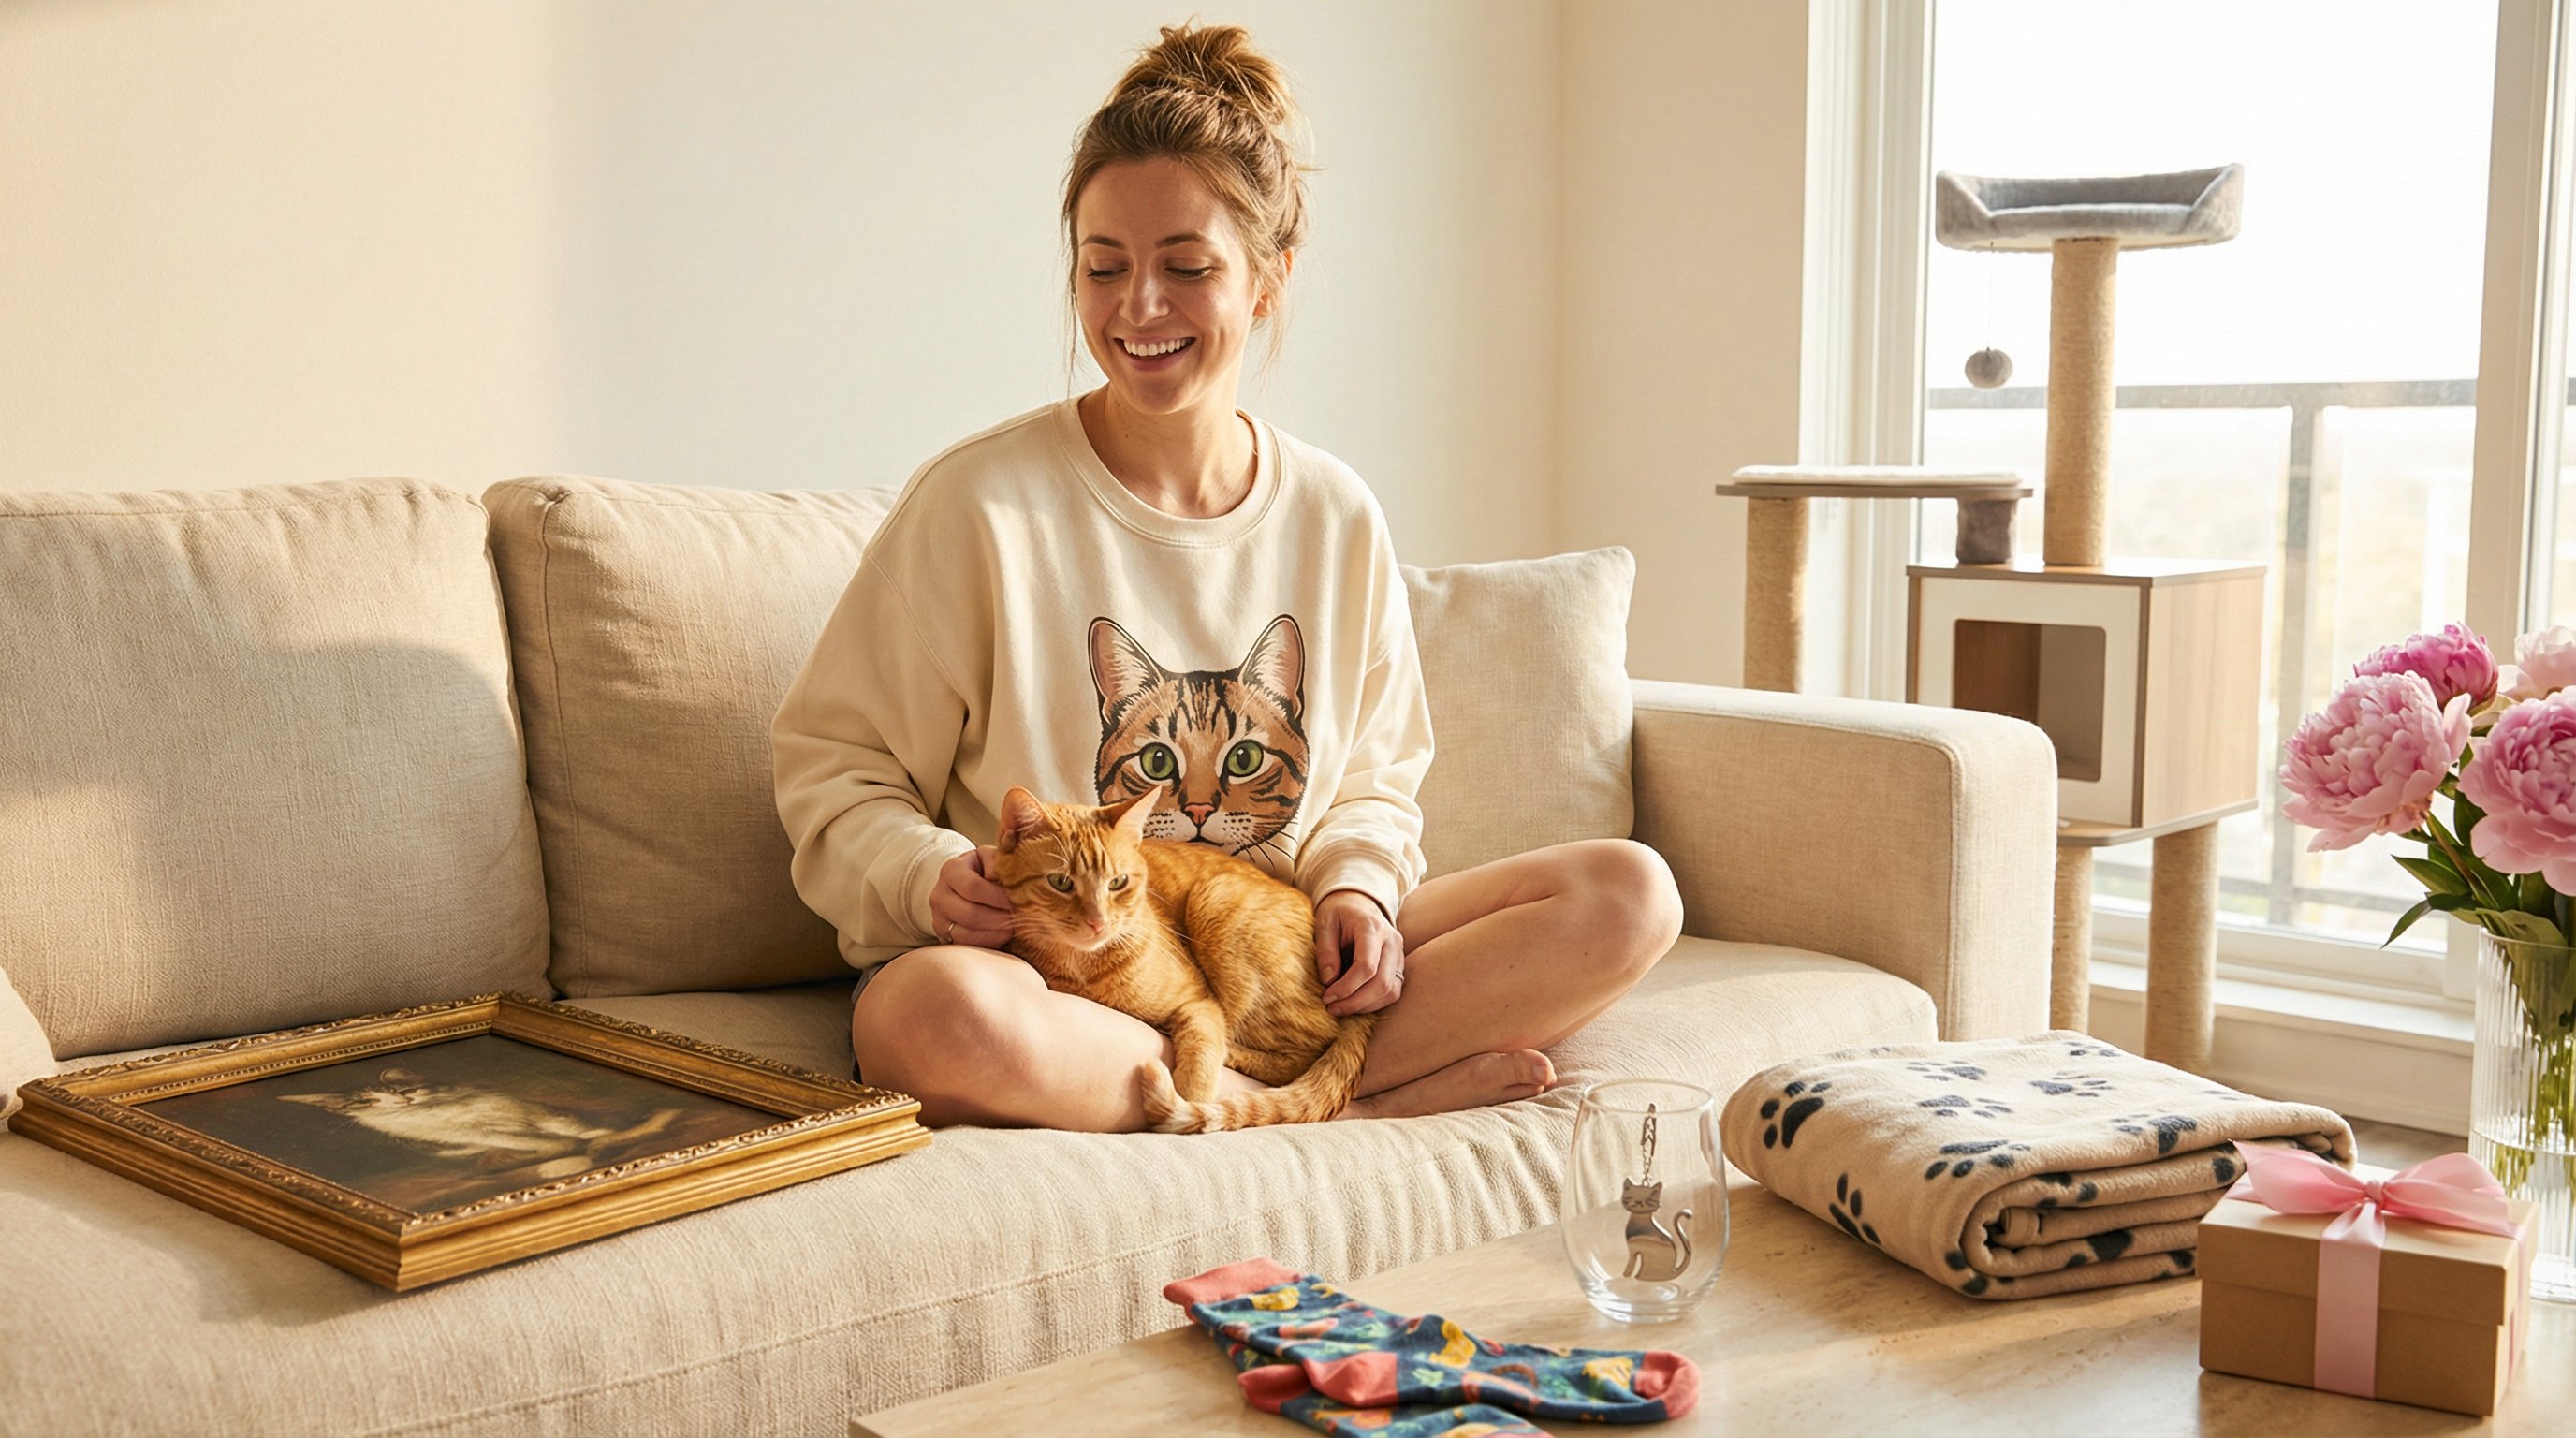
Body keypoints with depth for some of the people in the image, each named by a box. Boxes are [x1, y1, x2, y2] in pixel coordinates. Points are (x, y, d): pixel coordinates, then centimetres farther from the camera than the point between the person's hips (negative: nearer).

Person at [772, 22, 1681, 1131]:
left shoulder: (1336, 517, 6)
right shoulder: (980, 500, -6)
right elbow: (832, 756, -1)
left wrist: (1356, 885, -5)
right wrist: (926, 871, -21)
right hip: (1049, 973, -4)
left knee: (1629, 893, -10)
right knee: (941, 1011, -41)